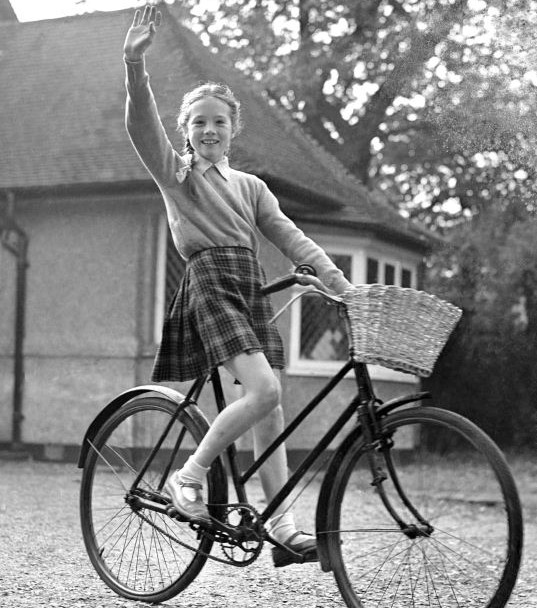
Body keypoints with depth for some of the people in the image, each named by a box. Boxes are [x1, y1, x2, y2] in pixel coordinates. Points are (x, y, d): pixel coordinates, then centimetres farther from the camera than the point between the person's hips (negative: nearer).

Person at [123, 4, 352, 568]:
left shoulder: (249, 185, 22)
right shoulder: (175, 171, 7)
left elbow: (289, 235, 12)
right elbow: (142, 125, -11)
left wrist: (335, 278, -4)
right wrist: (134, 65, -28)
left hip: (251, 288, 6)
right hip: (209, 282, -6)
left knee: (271, 409, 1)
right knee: (263, 390, -22)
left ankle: (283, 526, 3)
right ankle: (187, 477, -6)